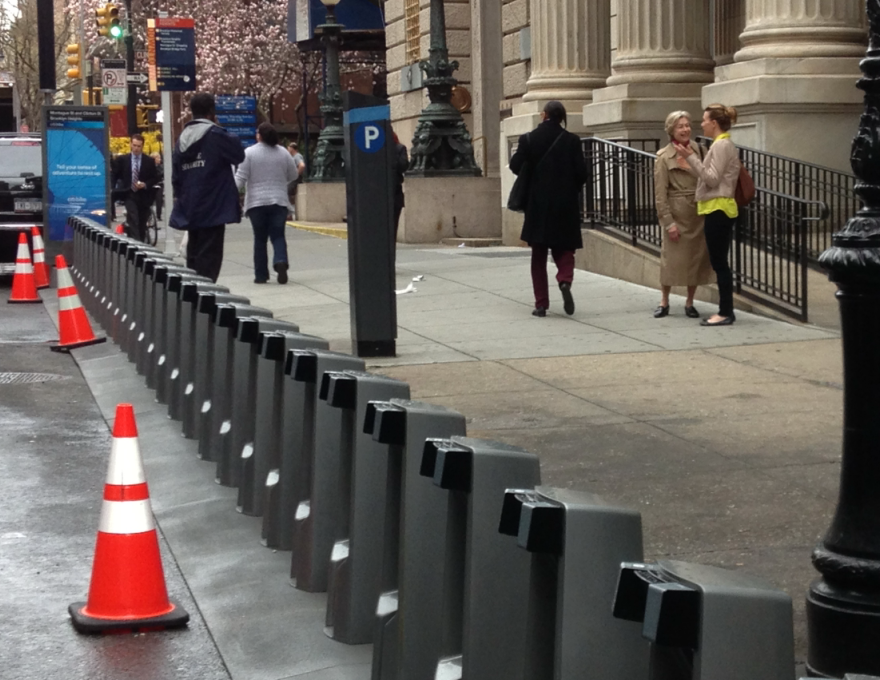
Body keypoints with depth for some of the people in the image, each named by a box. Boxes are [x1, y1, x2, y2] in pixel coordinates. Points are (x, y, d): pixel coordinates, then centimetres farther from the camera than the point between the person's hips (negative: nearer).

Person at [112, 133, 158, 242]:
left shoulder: (149, 161, 2)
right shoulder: (122, 160, 3)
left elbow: (155, 178, 4)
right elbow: (115, 176, 8)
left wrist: (145, 184, -13)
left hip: (144, 196, 1)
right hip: (129, 195, -1)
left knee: (142, 224, 8)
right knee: (133, 221, -17)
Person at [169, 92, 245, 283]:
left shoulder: (183, 139, 12)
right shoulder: (216, 135, -8)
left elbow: (176, 176, 13)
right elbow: (239, 156, -4)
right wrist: (232, 138, 10)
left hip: (189, 209, 7)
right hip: (213, 208, -7)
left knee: (194, 256, 14)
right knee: (209, 257, -7)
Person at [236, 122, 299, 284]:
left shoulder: (249, 153, -5)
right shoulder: (283, 152, 4)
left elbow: (240, 178, -9)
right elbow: (294, 175, 13)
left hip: (256, 203, -1)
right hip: (279, 202, 1)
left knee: (260, 238, 6)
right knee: (278, 235, 3)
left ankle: (261, 274, 7)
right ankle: (280, 262, -23)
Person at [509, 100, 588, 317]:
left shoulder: (528, 139, -5)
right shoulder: (571, 140, -4)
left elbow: (516, 166, -6)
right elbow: (581, 173, -5)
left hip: (538, 205, 0)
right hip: (565, 204, 0)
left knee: (539, 256, 9)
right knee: (564, 249, 11)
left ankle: (541, 303, 6)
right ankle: (565, 279, -20)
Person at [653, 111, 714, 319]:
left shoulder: (696, 149, 8)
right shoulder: (664, 157, -5)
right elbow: (660, 192, -7)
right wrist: (668, 222, -13)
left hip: (699, 212, 4)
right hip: (677, 213, -4)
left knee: (697, 257, 6)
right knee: (672, 257, 0)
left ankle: (689, 302, 18)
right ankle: (664, 302, 14)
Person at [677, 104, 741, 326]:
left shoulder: (721, 145, -13)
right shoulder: (723, 144, 19)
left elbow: (712, 179, -18)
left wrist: (691, 157, -18)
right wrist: (692, 158, 13)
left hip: (718, 209, -10)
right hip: (719, 209, 10)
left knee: (719, 262, -8)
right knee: (719, 262, 10)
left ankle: (726, 313, -6)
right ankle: (725, 310, 12)